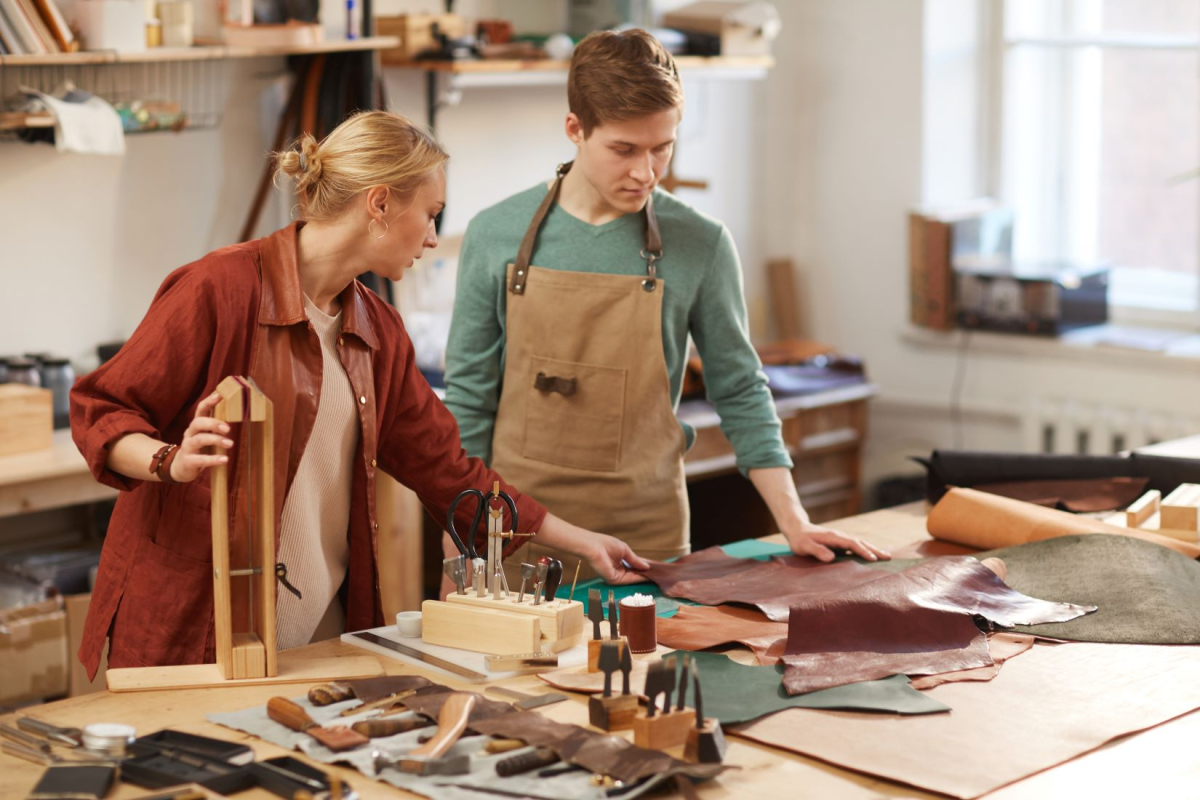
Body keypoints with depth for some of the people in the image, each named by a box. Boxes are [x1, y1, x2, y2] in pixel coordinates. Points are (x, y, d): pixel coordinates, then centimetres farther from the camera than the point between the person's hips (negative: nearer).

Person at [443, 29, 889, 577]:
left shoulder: (701, 245, -4)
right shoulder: (496, 235, -3)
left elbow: (740, 393, 4)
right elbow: (469, 397, 2)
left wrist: (793, 522, -2)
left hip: (645, 534, 0)